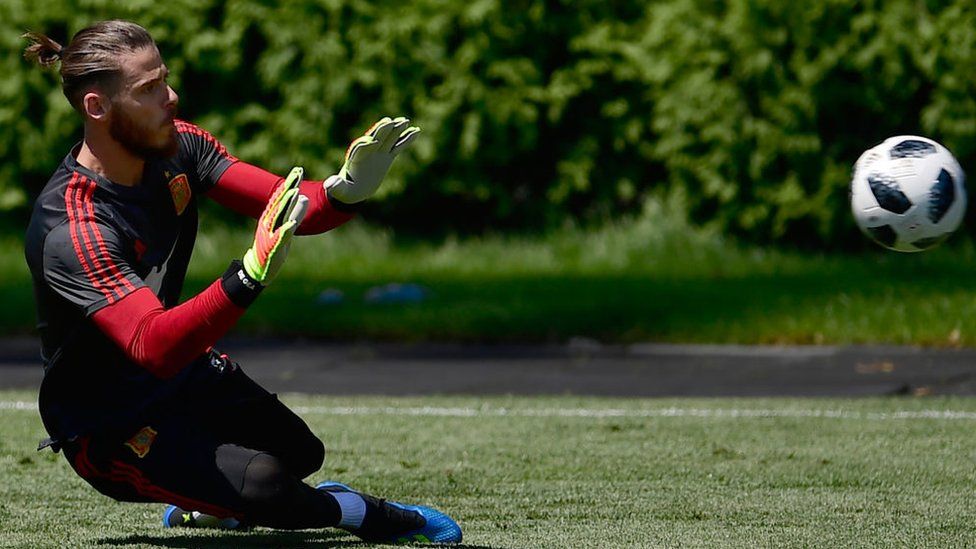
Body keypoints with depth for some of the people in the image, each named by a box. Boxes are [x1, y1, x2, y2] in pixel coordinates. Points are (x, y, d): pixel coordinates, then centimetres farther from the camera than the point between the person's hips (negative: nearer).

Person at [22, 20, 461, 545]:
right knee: (264, 485, -26)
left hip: (188, 370, 9)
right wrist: (250, 276, -58)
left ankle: (197, 506, 49)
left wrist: (348, 188, -37)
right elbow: (153, 348, -46)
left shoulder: (177, 146, -10)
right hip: (108, 426, -9)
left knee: (302, 454, 24)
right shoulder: (72, 231, -35)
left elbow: (292, 208, -13)